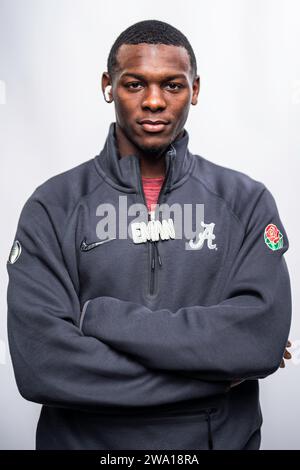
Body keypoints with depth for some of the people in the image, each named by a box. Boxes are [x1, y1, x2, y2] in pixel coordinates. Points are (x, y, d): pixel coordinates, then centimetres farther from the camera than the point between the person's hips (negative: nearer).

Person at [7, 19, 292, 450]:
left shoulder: (246, 200, -5)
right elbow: (40, 363, -19)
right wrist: (210, 369, -18)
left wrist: (98, 316, -20)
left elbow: (263, 339, -18)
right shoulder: (52, 207, -9)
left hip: (223, 438, 1)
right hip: (85, 438, 0)